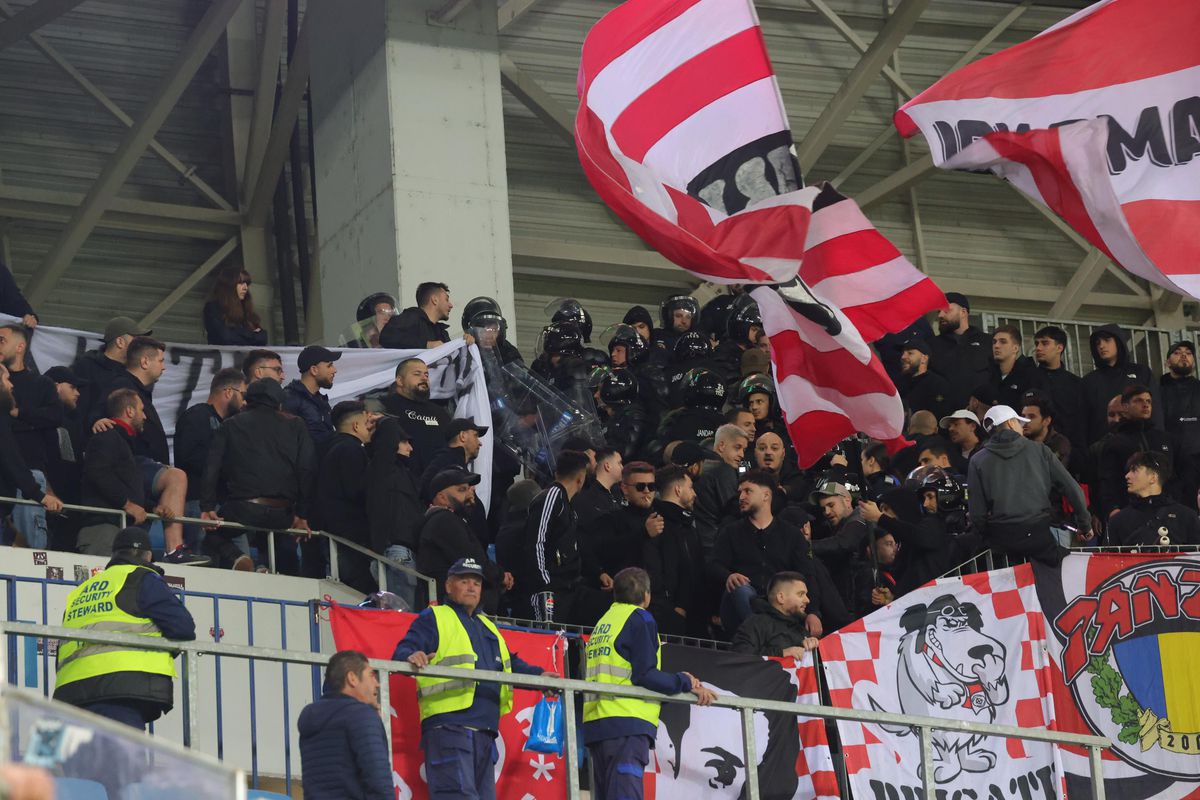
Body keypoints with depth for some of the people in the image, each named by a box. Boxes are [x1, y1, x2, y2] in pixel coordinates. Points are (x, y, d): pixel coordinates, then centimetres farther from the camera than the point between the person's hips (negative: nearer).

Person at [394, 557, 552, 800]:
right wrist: (411, 657, -32)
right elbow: (402, 653, -8)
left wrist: (537, 674, 19)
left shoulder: (487, 625, 29)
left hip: (485, 729, 8)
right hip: (449, 725, -8)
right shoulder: (433, 618, 5)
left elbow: (509, 662, 35)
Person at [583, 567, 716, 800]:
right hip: (627, 720, -8)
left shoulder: (602, 623, 23)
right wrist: (685, 681, 3)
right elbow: (645, 675, -11)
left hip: (595, 722, 8)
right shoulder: (639, 619, -2)